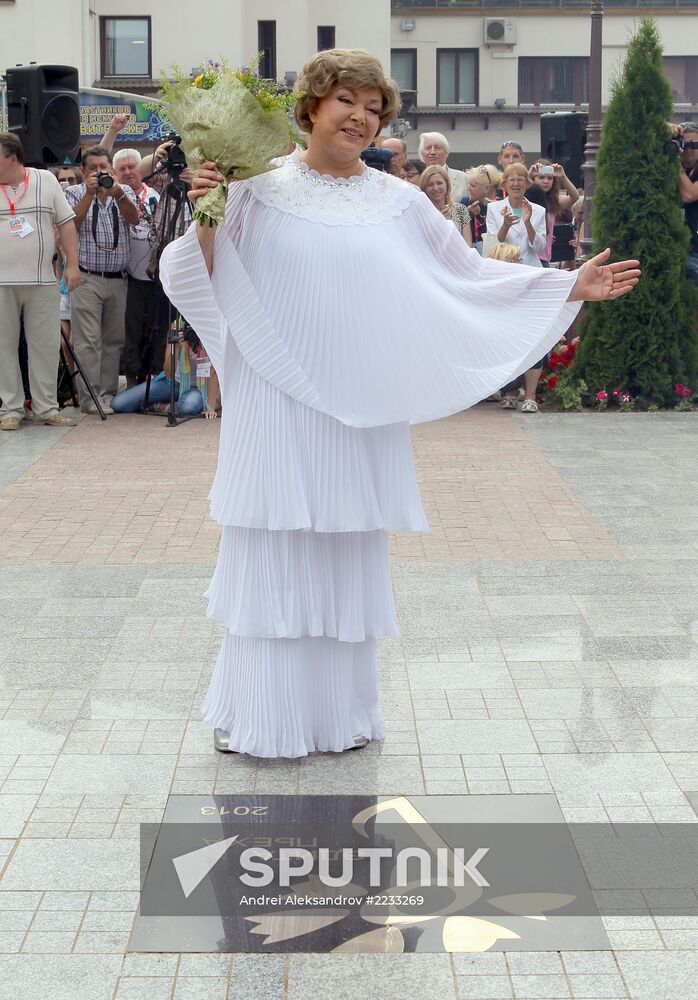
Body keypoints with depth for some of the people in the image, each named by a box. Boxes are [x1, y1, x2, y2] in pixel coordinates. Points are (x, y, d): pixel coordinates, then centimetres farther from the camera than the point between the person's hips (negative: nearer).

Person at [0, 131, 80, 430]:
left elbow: (66, 223, 6)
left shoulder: (46, 181, 6)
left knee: (45, 345, 3)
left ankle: (46, 408, 11)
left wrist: (72, 265, 0)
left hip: (42, 281, 0)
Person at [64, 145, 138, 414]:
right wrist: (90, 194, -18)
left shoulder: (124, 192, 11)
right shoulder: (75, 193, 5)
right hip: (87, 279, -3)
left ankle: (108, 394, 14)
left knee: (114, 340, 6)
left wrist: (117, 193, -23)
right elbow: (72, 223, -11)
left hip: (118, 279, 3)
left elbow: (133, 218, -7)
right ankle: (90, 398, -6)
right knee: (89, 341, -7)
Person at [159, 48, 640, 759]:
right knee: (272, 547, 0)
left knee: (348, 552, 8)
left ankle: (338, 708, 22)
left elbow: (469, 274, 14)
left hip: (359, 405, 3)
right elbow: (196, 278, 1)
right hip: (277, 402, -2)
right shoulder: (258, 192, 1)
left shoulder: (398, 203, 9)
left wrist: (569, 286, 9)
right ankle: (262, 713, 13)